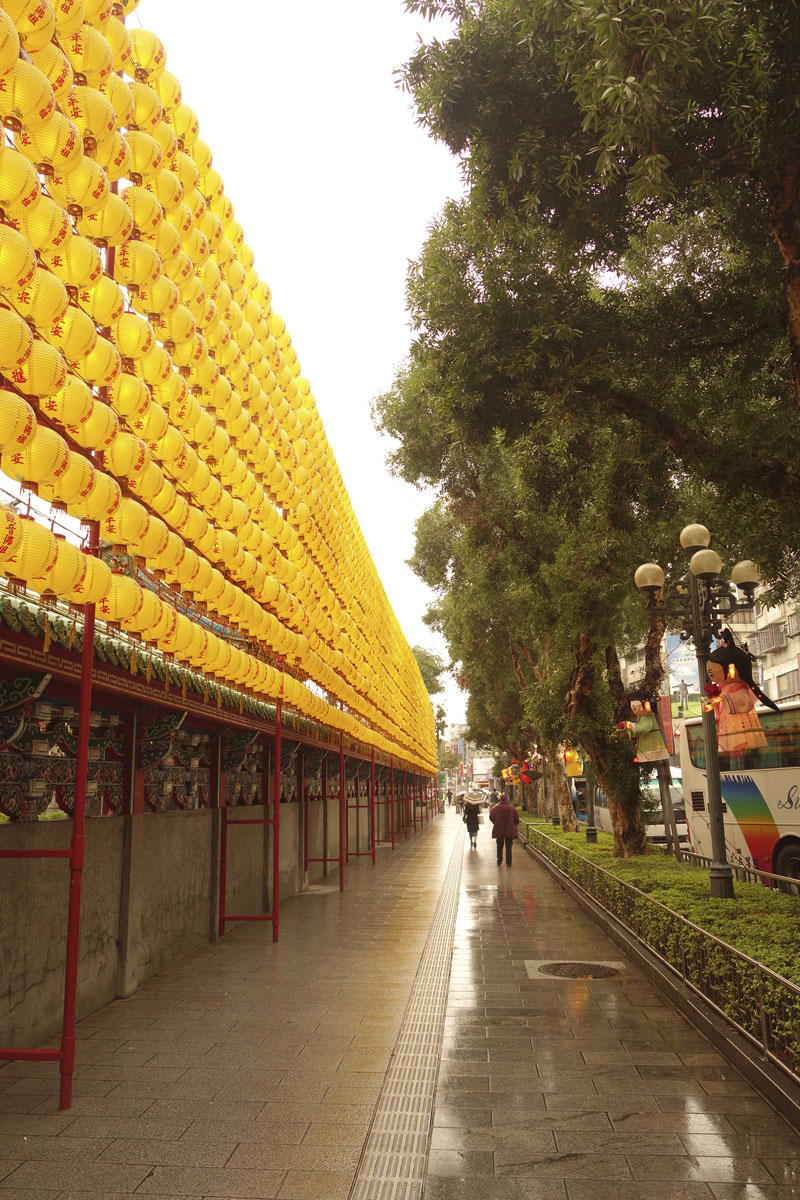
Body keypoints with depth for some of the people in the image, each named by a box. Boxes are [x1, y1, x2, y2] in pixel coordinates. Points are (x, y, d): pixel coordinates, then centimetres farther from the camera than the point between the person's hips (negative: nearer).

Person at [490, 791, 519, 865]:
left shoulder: (496, 808, -9)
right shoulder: (512, 808, -6)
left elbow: (491, 817, -5)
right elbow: (517, 819, -2)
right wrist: (513, 825, 16)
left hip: (499, 830, 0)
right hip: (509, 831, 0)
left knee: (499, 846, 14)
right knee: (508, 847, 7)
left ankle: (499, 861, 18)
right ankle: (508, 862, 3)